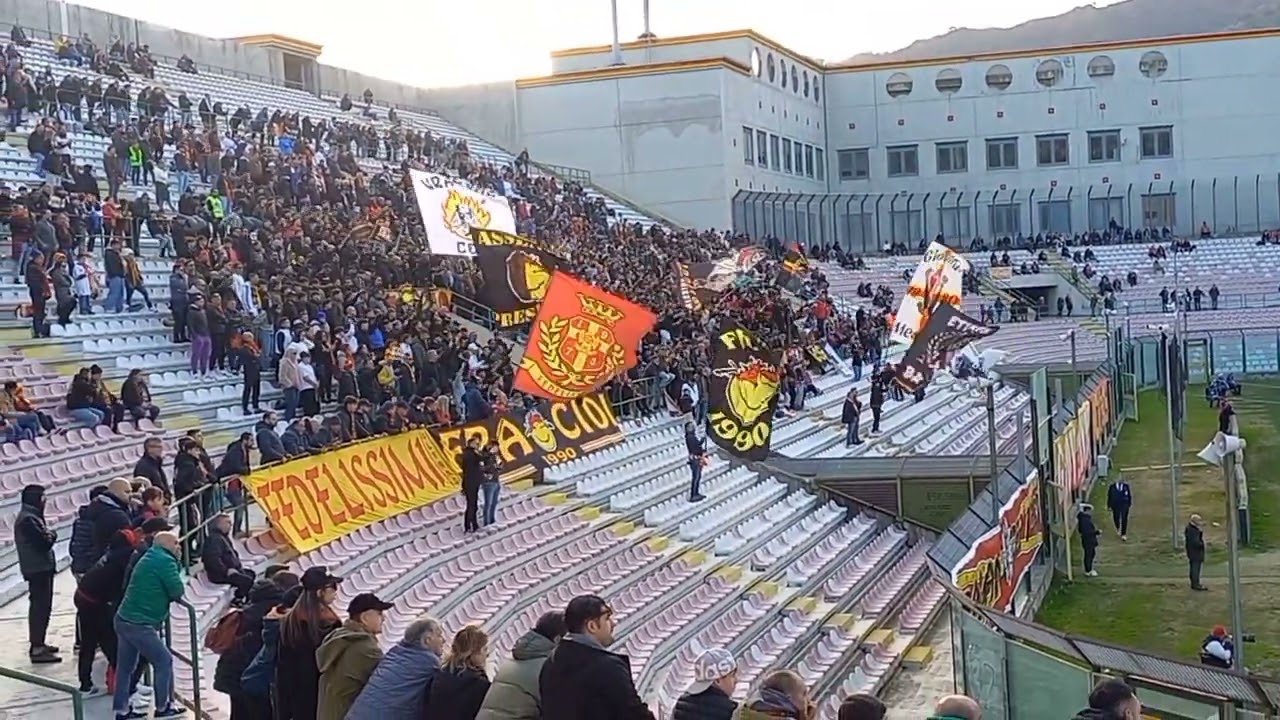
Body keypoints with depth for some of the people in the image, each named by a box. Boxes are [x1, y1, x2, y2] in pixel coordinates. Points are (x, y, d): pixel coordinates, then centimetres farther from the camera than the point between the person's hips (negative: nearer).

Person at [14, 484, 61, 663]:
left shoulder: (31, 516, 15)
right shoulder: (28, 519, -19)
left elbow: (42, 539, 14)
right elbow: (43, 544, -23)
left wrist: (47, 534, -7)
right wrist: (52, 534, -5)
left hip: (41, 568, 11)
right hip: (38, 569, -11)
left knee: (40, 607, 18)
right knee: (40, 608, -9)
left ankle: (38, 644, 27)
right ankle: (37, 649, -9)